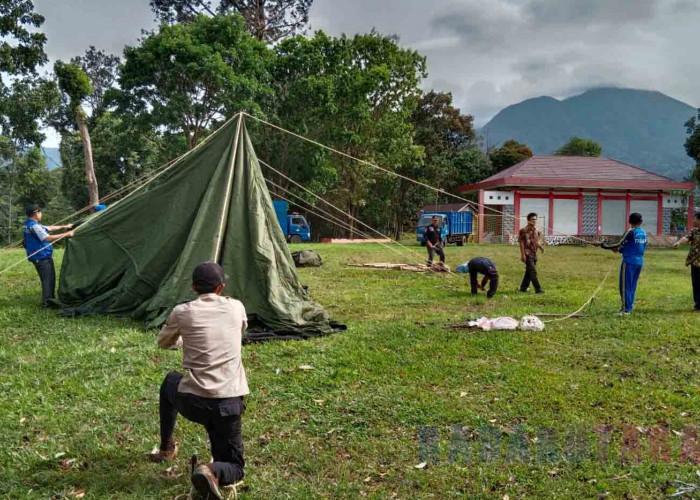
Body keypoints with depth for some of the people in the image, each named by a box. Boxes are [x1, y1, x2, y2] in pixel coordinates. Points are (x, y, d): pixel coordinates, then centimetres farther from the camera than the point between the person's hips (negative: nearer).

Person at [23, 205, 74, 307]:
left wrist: (64, 227, 29)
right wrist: (66, 234, -23)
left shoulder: (30, 224, 13)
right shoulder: (34, 226, -20)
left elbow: (48, 228, 23)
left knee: (49, 278, 17)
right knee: (48, 279, -6)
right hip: (42, 257, -11)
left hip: (40, 257, 11)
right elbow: (48, 238, -27)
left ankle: (50, 300, 25)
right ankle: (46, 303, -3)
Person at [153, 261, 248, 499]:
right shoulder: (236, 308, 5)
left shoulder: (182, 312, 1)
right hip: (229, 403, 0)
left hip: (192, 401, 0)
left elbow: (163, 343, 21)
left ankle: (166, 448, 40)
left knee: (170, 381, 36)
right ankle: (212, 472, -20)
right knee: (234, 467, 17)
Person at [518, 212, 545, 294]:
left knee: (529, 272, 11)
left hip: (534, 254, 7)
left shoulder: (537, 231, 11)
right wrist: (523, 254, -14)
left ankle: (523, 287, 21)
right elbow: (521, 243, -9)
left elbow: (538, 242, 16)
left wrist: (541, 247, -8)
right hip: (527, 254, -7)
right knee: (533, 272, -11)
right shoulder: (524, 230, -8)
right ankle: (538, 289, -10)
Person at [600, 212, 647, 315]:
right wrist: (620, 249, 22)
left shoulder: (630, 232, -12)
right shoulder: (644, 233, 9)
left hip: (629, 262, -7)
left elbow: (619, 243, -12)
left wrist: (604, 245, 1)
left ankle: (626, 309, -2)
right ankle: (630, 307, 15)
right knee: (632, 286, 13)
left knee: (625, 286, -2)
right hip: (639, 262, 7)